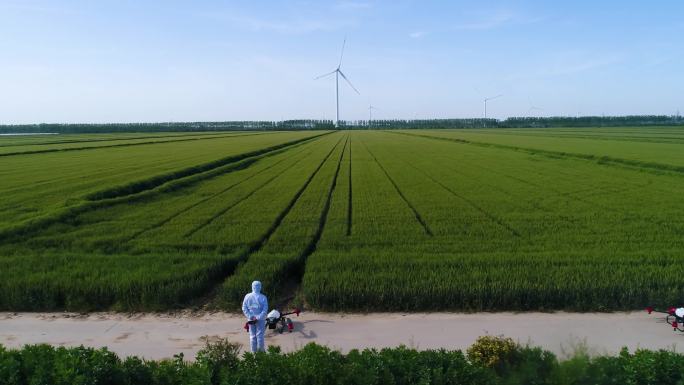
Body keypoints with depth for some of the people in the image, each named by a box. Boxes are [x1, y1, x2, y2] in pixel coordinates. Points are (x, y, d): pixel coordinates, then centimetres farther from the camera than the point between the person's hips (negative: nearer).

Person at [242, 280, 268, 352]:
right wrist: (259, 317, -13)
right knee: (260, 335, 6)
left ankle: (254, 351, 17)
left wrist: (250, 316, -6)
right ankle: (261, 351, 11)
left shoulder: (247, 296, -3)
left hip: (251, 319, 2)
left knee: (252, 335, 12)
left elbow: (244, 308, -4)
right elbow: (265, 309, -14)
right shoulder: (263, 297, -9)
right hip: (260, 319, -2)